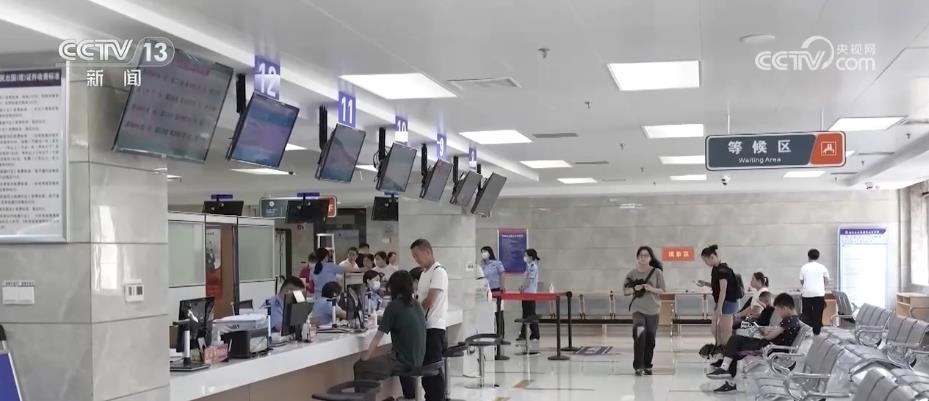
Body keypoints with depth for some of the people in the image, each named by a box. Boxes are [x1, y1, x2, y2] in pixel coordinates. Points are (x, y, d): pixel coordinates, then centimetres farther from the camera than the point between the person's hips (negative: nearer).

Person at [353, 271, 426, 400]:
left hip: (403, 359, -8)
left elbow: (378, 336, -10)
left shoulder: (394, 306, -12)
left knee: (360, 367, -6)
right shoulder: (416, 305, 10)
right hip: (417, 359, 8)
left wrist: (366, 357, -3)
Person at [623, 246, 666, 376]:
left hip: (653, 310, 1)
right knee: (639, 333, -21)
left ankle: (647, 366, 24)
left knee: (650, 338, 7)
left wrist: (652, 289, -17)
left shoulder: (657, 272, -1)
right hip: (638, 309, -1)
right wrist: (634, 289, -13)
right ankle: (638, 366, -17)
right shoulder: (633, 273, 2)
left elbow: (662, 291, 1)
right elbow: (625, 290, 7)